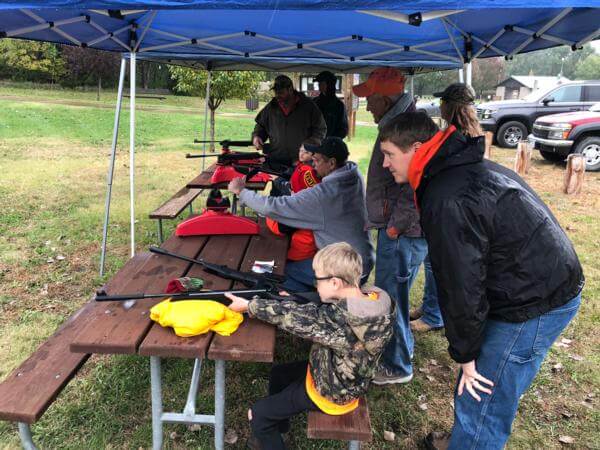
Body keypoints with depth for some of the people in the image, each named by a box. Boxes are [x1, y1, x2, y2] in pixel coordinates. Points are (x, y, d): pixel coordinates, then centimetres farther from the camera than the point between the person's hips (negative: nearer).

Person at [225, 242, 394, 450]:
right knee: (278, 373, 26)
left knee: (258, 414, 5)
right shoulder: (376, 299, -15)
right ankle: (278, 424, 47)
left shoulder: (338, 320, -39)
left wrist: (248, 306, -14)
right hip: (348, 380, 8)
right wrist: (288, 301, -9)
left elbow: (291, 317, -26)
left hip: (332, 393, -8)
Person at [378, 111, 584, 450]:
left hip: (533, 306, -10)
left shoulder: (448, 201, -25)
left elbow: (461, 286, -21)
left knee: (480, 400, 2)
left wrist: (465, 354, -7)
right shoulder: (468, 167, 8)